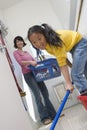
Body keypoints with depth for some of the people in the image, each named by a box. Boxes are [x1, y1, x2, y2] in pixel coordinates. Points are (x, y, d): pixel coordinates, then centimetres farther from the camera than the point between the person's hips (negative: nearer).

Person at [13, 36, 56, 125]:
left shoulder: (27, 52, 23)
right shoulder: (15, 53, 4)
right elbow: (20, 62, -14)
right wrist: (30, 62, -30)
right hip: (28, 75, -6)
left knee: (45, 93, 3)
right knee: (38, 95, -15)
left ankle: (53, 114, 11)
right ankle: (44, 117, -11)